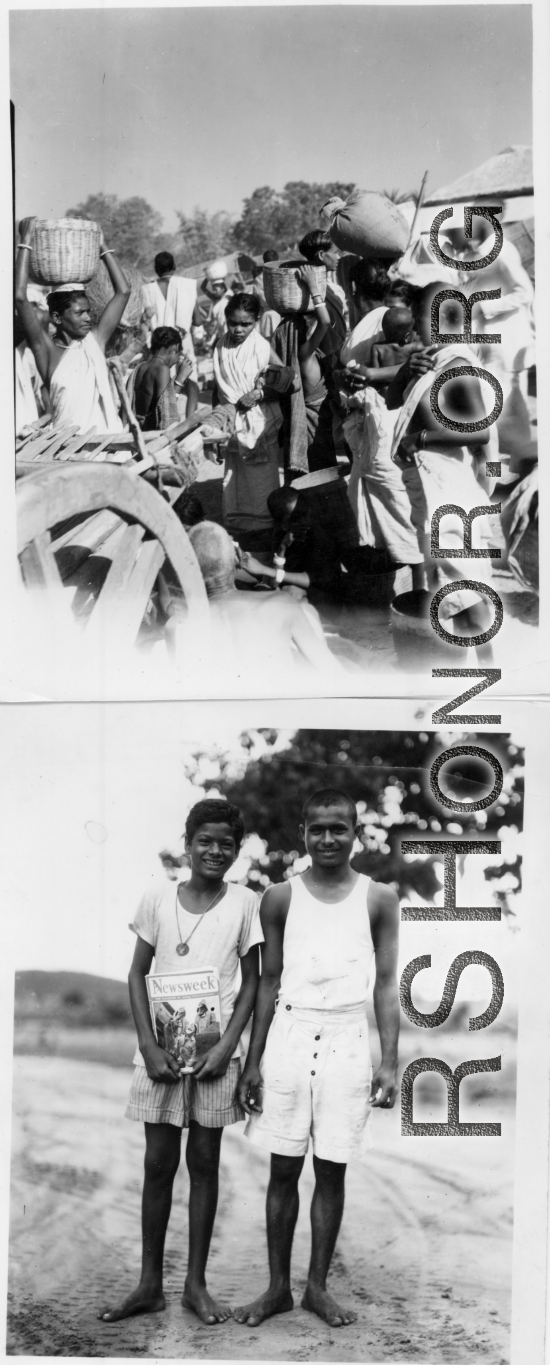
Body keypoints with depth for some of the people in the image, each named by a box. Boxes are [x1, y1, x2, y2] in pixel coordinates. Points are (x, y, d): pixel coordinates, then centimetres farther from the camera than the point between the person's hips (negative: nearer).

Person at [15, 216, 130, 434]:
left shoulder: (95, 340, 10)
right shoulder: (46, 350, 1)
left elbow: (123, 292, 12)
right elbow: (20, 297, -9)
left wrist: (104, 247, 13)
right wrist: (25, 242, -5)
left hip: (110, 435, 3)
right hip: (69, 440, -3)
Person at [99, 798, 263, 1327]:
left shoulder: (245, 903, -2)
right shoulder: (158, 897, -1)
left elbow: (251, 982, 1)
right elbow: (137, 974, 1)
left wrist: (226, 1046, -9)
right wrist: (149, 1045, -8)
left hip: (215, 1052, 0)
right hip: (160, 1050, 1)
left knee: (204, 1161, 7)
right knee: (158, 1162, 6)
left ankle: (196, 1282, 19)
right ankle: (150, 1283, 18)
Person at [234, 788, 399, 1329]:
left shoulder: (379, 899, 2)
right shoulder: (280, 898, 2)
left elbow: (387, 985, 3)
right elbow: (269, 982, 6)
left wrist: (389, 1061, -3)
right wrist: (252, 1061, 3)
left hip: (346, 1042, 0)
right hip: (288, 1036, 0)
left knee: (332, 1171, 7)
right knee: (283, 1169, 7)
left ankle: (318, 1287, 22)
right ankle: (277, 1287, 20)